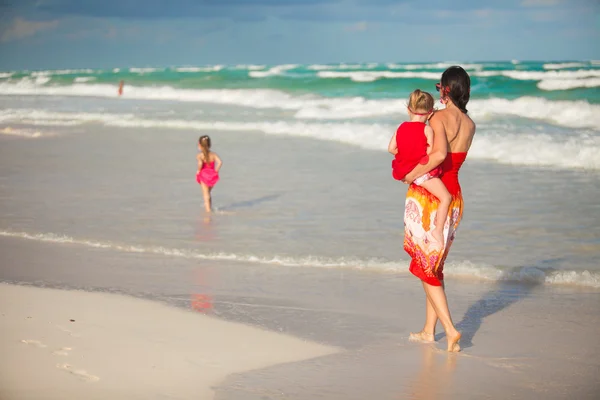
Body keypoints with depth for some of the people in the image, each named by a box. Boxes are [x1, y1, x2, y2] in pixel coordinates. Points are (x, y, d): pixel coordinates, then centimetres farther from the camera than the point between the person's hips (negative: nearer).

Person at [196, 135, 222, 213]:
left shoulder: (199, 155, -12)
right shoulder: (213, 154, -2)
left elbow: (200, 163, -31)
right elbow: (220, 162, -15)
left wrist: (198, 171, -14)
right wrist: (216, 171, -3)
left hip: (204, 176, -4)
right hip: (212, 176, 4)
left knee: (206, 194, 1)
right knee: (208, 193, 23)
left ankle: (208, 209, -6)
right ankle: (210, 208, 29)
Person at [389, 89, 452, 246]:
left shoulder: (401, 127, 5)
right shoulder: (427, 129, -11)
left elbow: (391, 148, 4)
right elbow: (430, 152, -13)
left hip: (406, 171, 7)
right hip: (423, 171, -7)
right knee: (446, 197, -5)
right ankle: (438, 230, -12)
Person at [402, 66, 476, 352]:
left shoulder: (439, 117, -15)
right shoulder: (470, 125, 6)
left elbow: (440, 153, -31)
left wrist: (413, 174, -20)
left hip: (426, 196, -7)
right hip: (453, 196, 7)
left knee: (425, 266, 2)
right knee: (434, 265, 18)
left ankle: (450, 330, -9)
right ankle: (429, 330, 25)